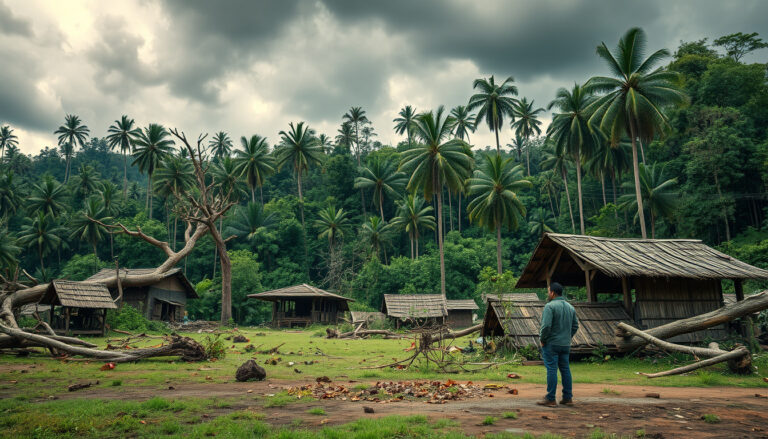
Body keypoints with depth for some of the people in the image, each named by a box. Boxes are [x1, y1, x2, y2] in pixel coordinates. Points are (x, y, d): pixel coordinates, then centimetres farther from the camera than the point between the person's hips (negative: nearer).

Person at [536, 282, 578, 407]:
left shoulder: (550, 306, -13)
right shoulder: (570, 307, 12)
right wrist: (567, 337, 18)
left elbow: (546, 325, -21)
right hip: (566, 344, 7)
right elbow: (575, 326, 15)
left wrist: (542, 339, -9)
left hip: (551, 344, -7)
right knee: (565, 369, 12)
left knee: (551, 370, -4)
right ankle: (568, 398, 17)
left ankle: (550, 399, -1)